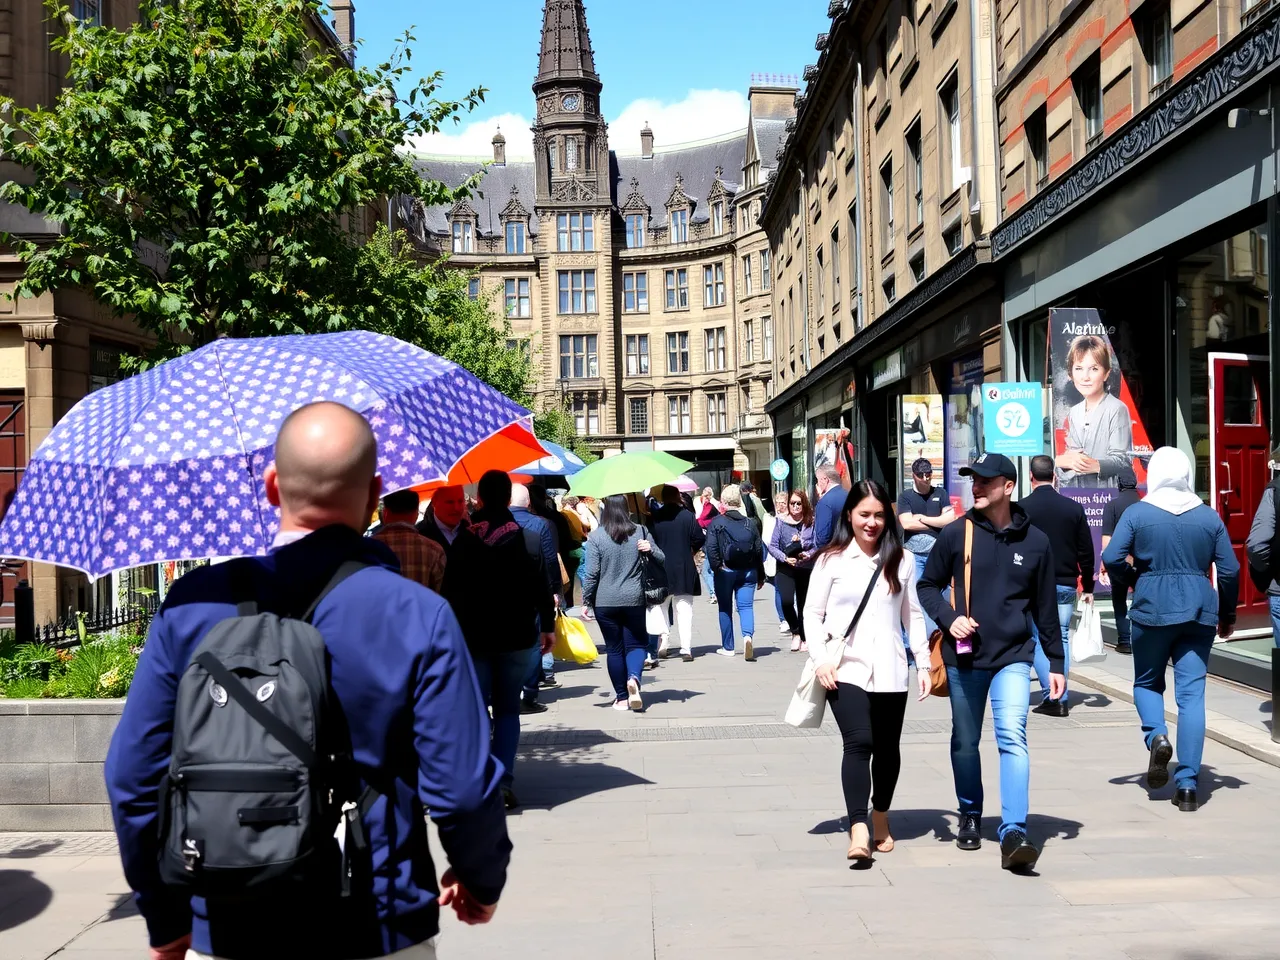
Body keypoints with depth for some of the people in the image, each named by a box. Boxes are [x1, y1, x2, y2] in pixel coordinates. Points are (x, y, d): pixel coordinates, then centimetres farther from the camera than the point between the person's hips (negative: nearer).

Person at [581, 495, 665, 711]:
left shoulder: (596, 537, -8)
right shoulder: (640, 532, 0)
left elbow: (591, 573, -9)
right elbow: (661, 559, 4)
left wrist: (586, 601, -1)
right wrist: (649, 549, -14)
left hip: (605, 602, -1)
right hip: (634, 600, 1)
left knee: (614, 648, 9)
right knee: (636, 643, 12)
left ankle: (622, 697, 12)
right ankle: (633, 677, -16)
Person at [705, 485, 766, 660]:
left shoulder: (716, 522, -5)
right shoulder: (749, 523, 5)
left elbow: (711, 547, -14)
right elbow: (759, 549, 7)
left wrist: (717, 567, -8)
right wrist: (761, 576, 12)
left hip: (725, 572, -2)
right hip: (748, 572, 2)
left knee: (725, 608, 11)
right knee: (746, 606, 2)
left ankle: (728, 647, 17)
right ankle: (748, 636, -26)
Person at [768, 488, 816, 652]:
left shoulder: (811, 522, -4)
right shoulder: (781, 521, -4)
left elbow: (817, 546, -1)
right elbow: (772, 546, -4)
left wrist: (809, 554, -20)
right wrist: (785, 558, -18)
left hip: (806, 568, 1)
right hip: (785, 568, -1)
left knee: (803, 605, 9)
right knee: (787, 601, -20)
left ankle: (804, 639, 28)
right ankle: (796, 632, 5)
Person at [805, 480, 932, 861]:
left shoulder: (901, 560, 7)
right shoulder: (832, 560, 1)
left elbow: (913, 615, 11)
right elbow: (812, 614, 2)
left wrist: (924, 662, 6)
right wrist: (820, 658, -9)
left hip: (889, 670, 3)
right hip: (845, 669, -3)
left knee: (887, 748, 11)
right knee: (858, 743, -16)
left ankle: (881, 817, 32)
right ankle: (859, 829, -19)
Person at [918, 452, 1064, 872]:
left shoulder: (1034, 541, 1)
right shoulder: (956, 534, -2)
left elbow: (1045, 607, 9)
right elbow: (928, 586, 7)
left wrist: (1056, 662, 11)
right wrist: (948, 618, -11)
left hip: (1013, 656, -1)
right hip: (964, 656, 1)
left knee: (1013, 738, -16)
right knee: (965, 743, 13)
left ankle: (1013, 834, -16)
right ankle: (970, 817, 34)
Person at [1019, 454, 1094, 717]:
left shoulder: (1022, 508, -6)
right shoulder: (1073, 508, 4)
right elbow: (1086, 552, 6)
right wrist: (1087, 587, 14)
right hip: (1065, 584, 3)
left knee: (1038, 639, 3)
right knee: (1061, 638, 12)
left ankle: (1053, 696, -9)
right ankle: (1061, 697, 13)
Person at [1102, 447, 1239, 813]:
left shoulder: (1138, 513, -2)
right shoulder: (1209, 516, 5)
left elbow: (1111, 558, -11)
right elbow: (1230, 570, 5)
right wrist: (1227, 615, 16)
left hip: (1152, 608, -2)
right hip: (1199, 612, 2)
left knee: (1147, 682, 19)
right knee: (1192, 693, 3)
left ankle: (1156, 735, -11)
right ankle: (1187, 785, 0)